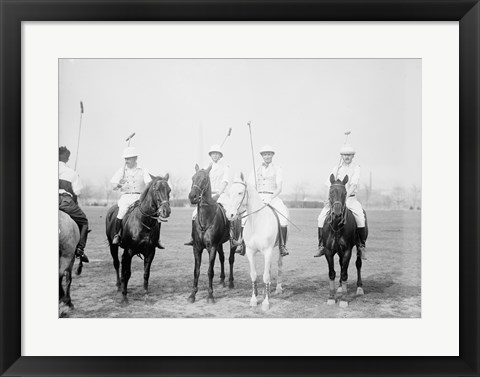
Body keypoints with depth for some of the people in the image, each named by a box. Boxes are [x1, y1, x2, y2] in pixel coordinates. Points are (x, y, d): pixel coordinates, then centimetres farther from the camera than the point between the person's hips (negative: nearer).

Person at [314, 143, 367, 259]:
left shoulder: (356, 168, 4)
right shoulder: (335, 169, 13)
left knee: (360, 216, -28)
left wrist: (344, 197, -24)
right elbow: (330, 186, 6)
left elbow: (353, 185, -10)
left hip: (350, 198, -2)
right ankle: (321, 246, -9)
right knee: (322, 216, -18)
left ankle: (361, 245, -14)